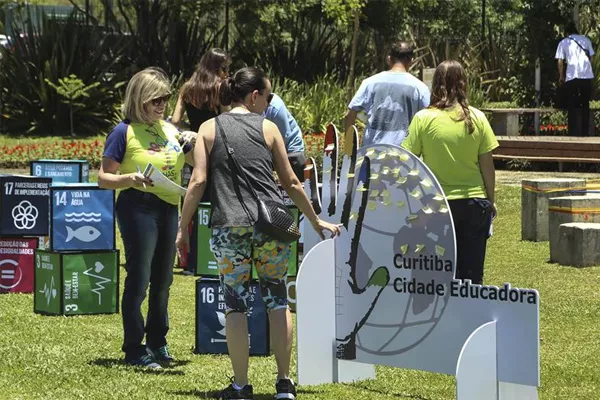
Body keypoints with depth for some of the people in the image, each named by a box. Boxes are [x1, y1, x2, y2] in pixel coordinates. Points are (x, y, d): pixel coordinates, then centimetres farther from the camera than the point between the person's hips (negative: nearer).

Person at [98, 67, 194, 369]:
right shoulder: (125, 132, -6)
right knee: (138, 279, -5)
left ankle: (157, 343, 26)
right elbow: (103, 178, -7)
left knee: (162, 280, 14)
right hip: (138, 208, -7)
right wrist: (131, 179, -25)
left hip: (169, 208, 7)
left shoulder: (169, 129, 12)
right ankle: (134, 349, 1)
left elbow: (197, 161, 22)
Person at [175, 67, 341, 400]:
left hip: (229, 227, -1)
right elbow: (291, 183, 11)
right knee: (277, 300, 11)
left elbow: (198, 181, 0)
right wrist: (316, 221, 22)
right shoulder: (268, 128, 9)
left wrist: (183, 228, 4)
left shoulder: (209, 128, 8)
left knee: (235, 304, 5)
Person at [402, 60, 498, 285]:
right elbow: (487, 164, 1)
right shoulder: (477, 118, -3)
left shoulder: (423, 119, -7)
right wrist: (490, 200, 12)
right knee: (472, 273, 8)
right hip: (474, 202, 1)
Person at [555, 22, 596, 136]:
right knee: (585, 105, 14)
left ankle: (575, 133, -5)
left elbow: (560, 62, 1)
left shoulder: (563, 43, 5)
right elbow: (591, 57, 11)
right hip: (587, 76, 3)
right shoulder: (585, 40, 13)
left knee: (573, 106, 3)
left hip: (572, 77, -3)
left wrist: (561, 76, 13)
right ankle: (585, 132, 14)